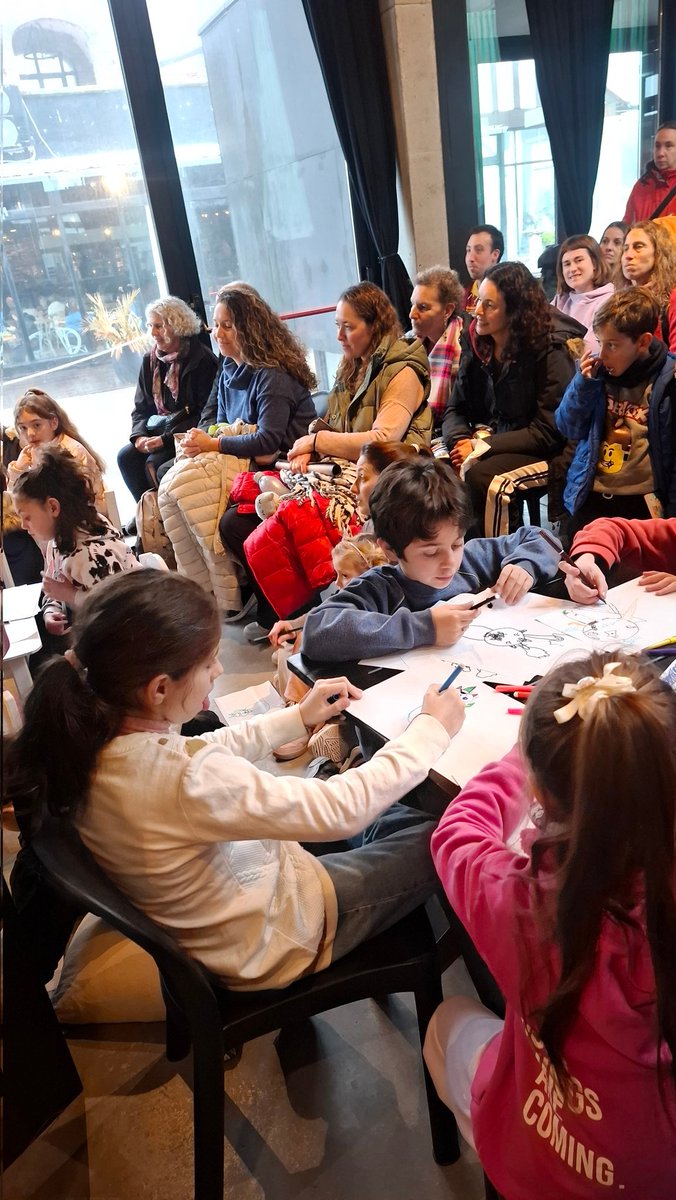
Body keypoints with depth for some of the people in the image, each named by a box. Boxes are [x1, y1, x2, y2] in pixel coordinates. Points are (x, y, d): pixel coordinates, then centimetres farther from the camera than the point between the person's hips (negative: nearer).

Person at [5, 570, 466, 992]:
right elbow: (343, 810, -32)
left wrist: (298, 716, 4)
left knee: (395, 818, 21)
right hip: (270, 943, -7)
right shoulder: (188, 783, -42)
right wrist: (432, 729, -18)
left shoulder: (90, 741, -17)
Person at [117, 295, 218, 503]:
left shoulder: (201, 359, -12)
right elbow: (141, 408, 13)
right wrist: (139, 435, -9)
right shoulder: (151, 361, 9)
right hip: (160, 429, 7)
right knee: (126, 456, -14)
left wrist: (166, 438, -21)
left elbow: (205, 413, -16)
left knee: (154, 463, -26)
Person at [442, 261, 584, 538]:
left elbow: (548, 433, -18)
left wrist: (482, 447, -21)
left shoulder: (550, 349, -16)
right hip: (492, 440, 6)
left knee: (481, 477, -31)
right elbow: (456, 409, 6)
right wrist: (461, 441, -17)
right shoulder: (476, 343, 1)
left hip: (545, 453, -6)